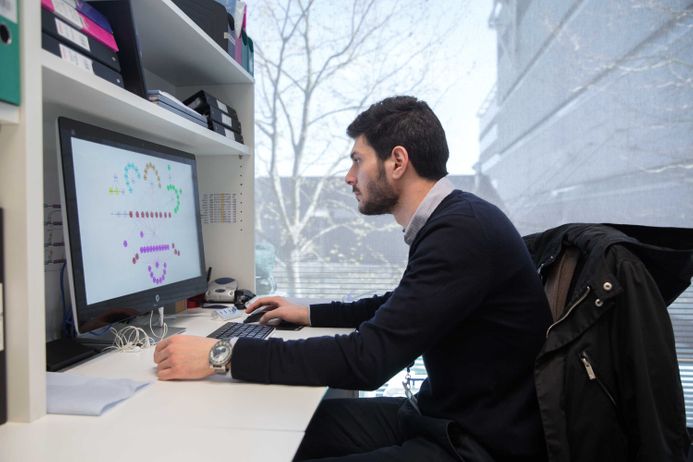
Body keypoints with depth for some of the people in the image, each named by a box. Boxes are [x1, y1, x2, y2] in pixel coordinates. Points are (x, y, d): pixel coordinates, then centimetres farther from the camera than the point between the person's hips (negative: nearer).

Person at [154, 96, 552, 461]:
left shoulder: (463, 231, -24)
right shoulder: (453, 221, 6)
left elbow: (369, 359, -27)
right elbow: (397, 308, 21)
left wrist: (224, 354, -23)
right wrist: (309, 314, 20)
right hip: (439, 415, 8)